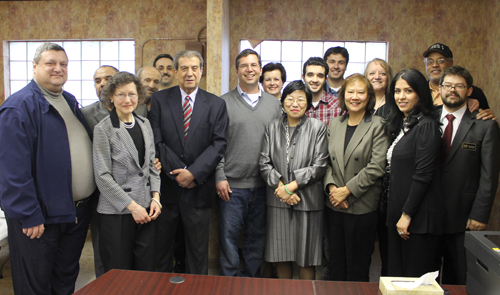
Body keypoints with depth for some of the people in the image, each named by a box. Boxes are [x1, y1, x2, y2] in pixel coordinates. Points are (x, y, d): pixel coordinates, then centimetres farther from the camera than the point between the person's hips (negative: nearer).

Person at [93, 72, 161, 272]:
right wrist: (132, 206, -12)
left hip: (146, 209, 5)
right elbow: (102, 176, -9)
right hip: (116, 211, -4)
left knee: (146, 270, 8)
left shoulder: (145, 124, 10)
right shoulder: (103, 129, -6)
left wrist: (155, 197, 1)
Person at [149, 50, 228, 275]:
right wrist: (178, 172, -11)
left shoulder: (216, 104, 4)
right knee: (162, 246, 13)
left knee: (198, 250, 10)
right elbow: (157, 142, -4)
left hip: (198, 188, 0)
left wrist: (193, 173, -14)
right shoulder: (159, 100, 4)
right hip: (166, 187, 1)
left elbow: (218, 145, -4)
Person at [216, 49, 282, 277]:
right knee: (229, 236, 5)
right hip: (232, 184, -3)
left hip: (263, 184, 3)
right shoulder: (224, 102, 0)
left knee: (256, 238, 14)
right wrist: (220, 177, -9)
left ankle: (251, 280, 30)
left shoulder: (273, 104, 9)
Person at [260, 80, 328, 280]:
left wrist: (292, 186, -12)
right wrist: (280, 186, -11)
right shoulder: (272, 128, 7)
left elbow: (319, 166, -6)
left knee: (306, 257, 6)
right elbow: (264, 163, 3)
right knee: (281, 255, 10)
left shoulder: (318, 127, 0)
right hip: (278, 200, 2)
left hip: (308, 200, -2)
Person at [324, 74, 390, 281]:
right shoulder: (334, 124, 9)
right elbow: (327, 161, 10)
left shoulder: (378, 126, -6)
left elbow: (376, 167, -13)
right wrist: (331, 186, -6)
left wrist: (347, 190, -14)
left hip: (362, 207, -4)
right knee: (336, 263, 15)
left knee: (358, 267, 8)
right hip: (335, 205, 4)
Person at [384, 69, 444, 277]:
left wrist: (407, 214, -15)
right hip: (397, 213, 8)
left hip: (419, 215, -8)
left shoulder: (426, 126, -12)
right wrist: (397, 213, 12)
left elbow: (423, 175, -17)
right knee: (396, 275, 13)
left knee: (417, 278, 3)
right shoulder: (401, 124, 14)